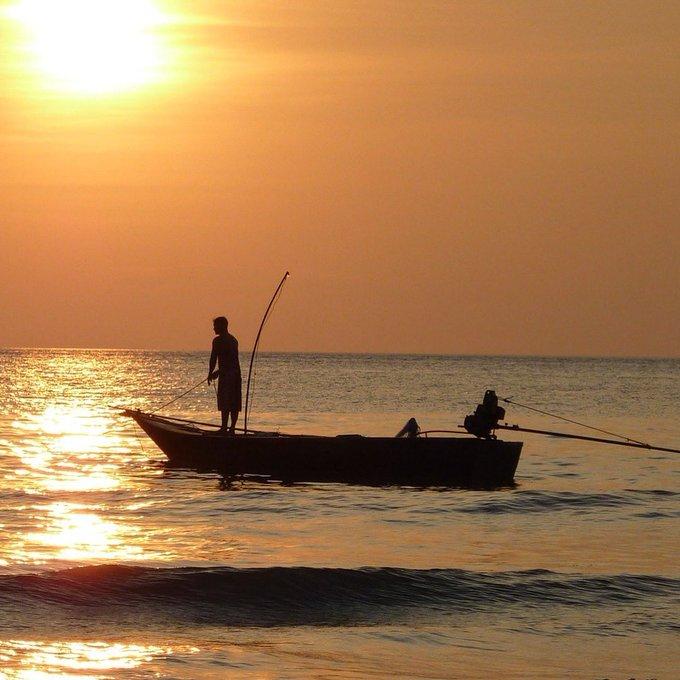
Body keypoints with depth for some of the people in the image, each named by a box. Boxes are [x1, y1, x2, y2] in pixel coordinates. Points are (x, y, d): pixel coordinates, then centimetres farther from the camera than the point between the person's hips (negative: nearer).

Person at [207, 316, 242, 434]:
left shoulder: (218, 340, -9)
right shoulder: (233, 340, 16)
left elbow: (213, 358, -13)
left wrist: (210, 373, -8)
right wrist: (219, 371, 21)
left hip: (226, 375, -8)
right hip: (236, 373, 8)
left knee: (225, 403, -10)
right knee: (235, 404, 7)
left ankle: (224, 428, -13)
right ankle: (232, 428, 10)